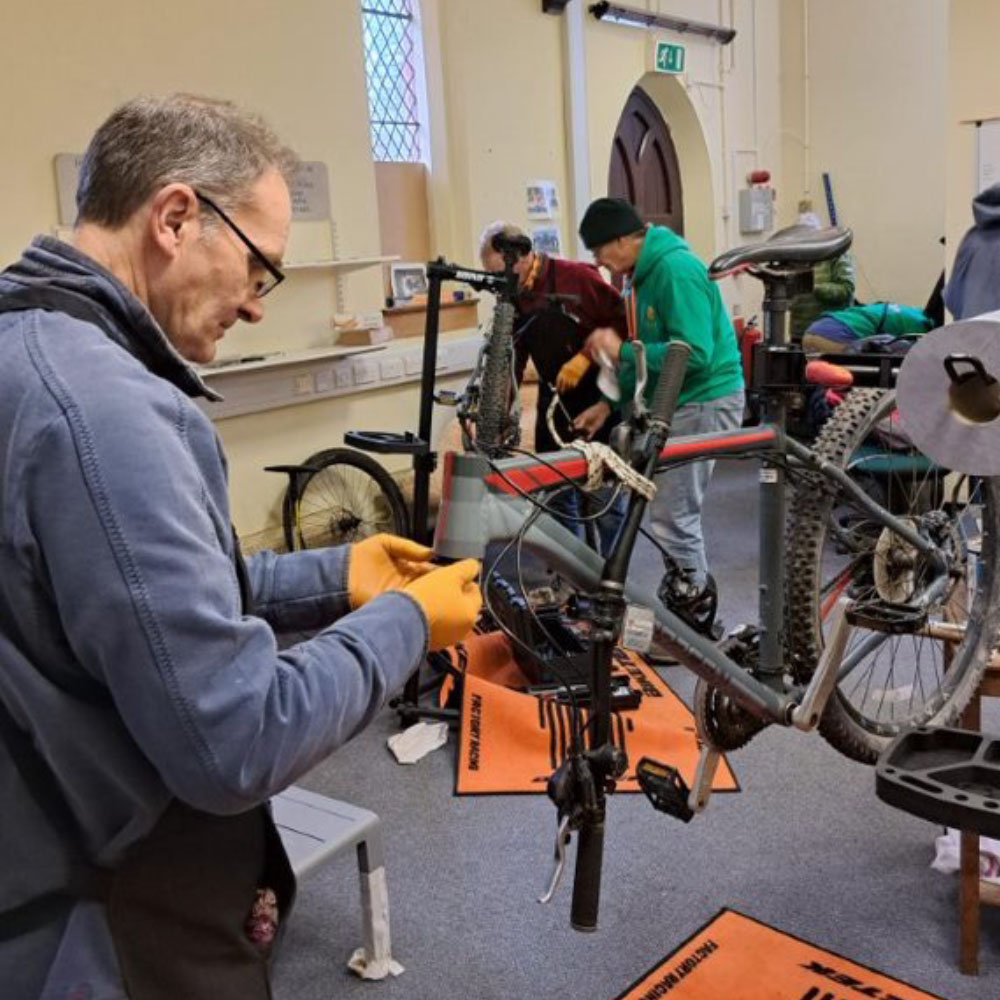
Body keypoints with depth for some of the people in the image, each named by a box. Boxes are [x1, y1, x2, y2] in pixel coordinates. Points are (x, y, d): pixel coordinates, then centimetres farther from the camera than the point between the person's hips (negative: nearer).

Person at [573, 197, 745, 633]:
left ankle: (696, 621, 10)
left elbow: (695, 355, -26)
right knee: (673, 513, 16)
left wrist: (622, 351, -20)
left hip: (703, 402, -10)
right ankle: (678, 608, 29)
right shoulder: (642, 274, 11)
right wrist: (610, 402, 12)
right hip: (672, 402, 10)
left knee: (673, 518, -6)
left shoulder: (675, 270, -19)